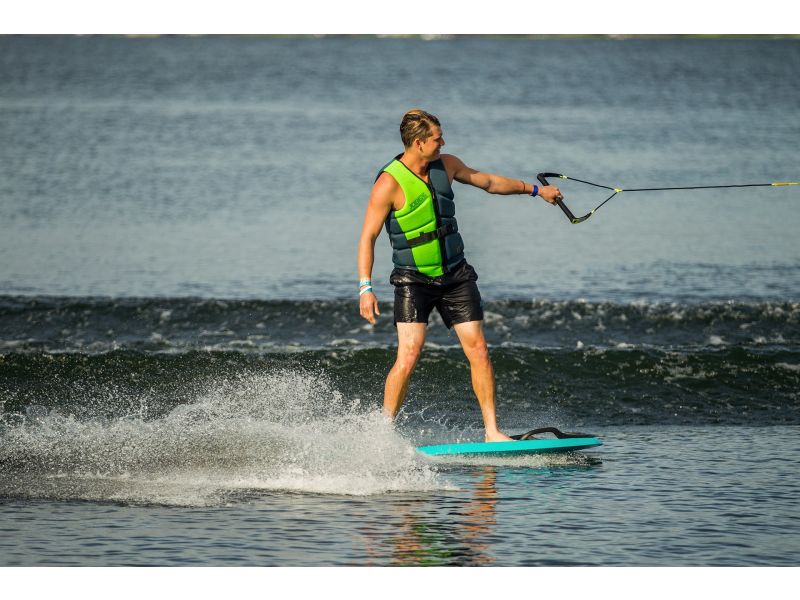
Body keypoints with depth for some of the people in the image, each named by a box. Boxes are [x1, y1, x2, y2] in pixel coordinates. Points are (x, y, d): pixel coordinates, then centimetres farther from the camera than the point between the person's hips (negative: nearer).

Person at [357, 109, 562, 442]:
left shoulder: (446, 165, 1)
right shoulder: (389, 183, -18)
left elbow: (487, 181, 18)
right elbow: (368, 237, -15)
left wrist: (534, 189, 26)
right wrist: (365, 288, -23)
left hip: (455, 274, 5)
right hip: (414, 280, -5)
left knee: (478, 351, -1)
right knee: (408, 357, -17)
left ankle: (492, 431, 5)